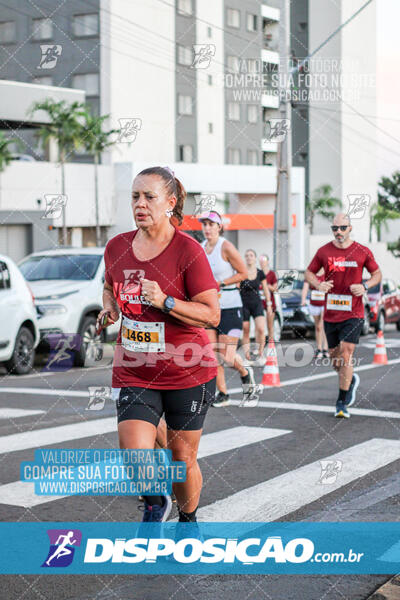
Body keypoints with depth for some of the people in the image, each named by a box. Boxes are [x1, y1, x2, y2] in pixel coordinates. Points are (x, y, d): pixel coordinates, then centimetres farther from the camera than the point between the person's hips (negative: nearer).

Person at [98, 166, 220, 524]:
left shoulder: (187, 250, -12)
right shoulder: (117, 247, 2)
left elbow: (212, 315, -14)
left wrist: (164, 302, -26)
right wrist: (109, 307, 2)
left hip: (187, 373, -3)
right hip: (134, 372, 3)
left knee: (183, 457, 9)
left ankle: (188, 519, 39)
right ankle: (155, 504, 22)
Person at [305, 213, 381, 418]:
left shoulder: (363, 252, -1)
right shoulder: (324, 251, 3)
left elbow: (377, 273, 10)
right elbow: (309, 272, 14)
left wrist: (364, 286, -9)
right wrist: (318, 284, -8)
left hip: (353, 313, -3)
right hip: (330, 314, 3)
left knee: (345, 355, -12)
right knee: (334, 356, 12)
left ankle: (342, 403, -4)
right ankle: (351, 380, 43)